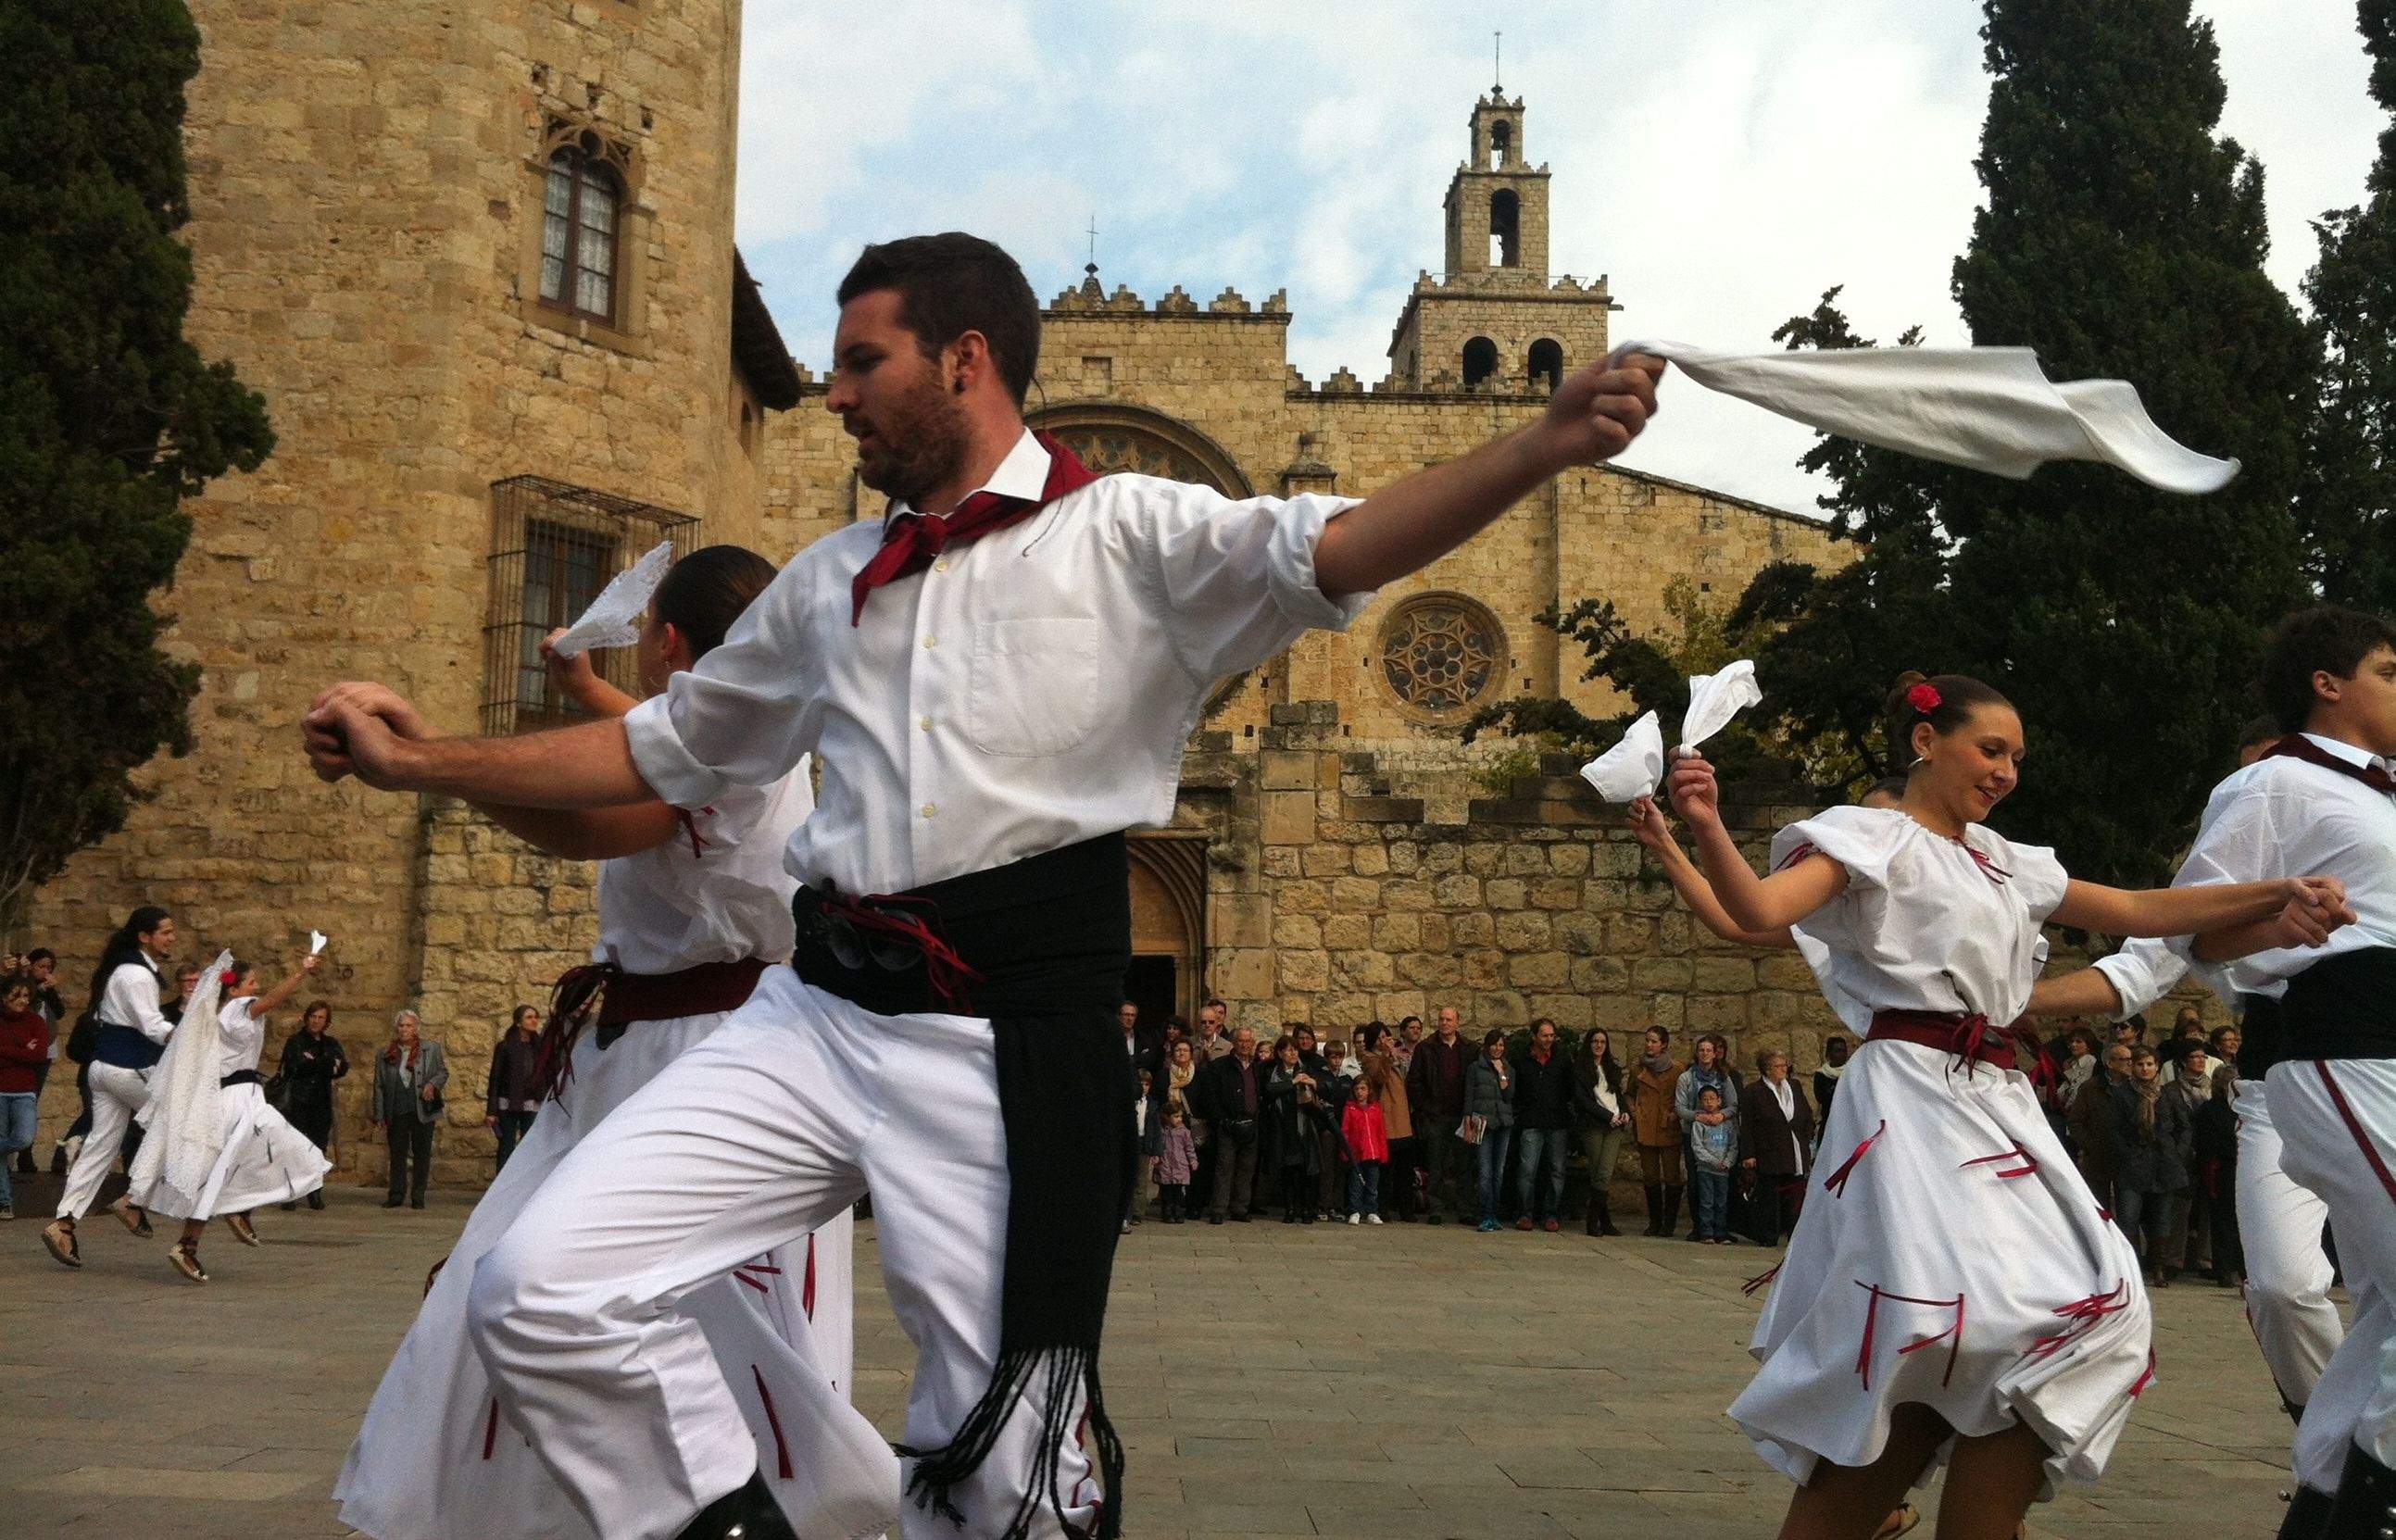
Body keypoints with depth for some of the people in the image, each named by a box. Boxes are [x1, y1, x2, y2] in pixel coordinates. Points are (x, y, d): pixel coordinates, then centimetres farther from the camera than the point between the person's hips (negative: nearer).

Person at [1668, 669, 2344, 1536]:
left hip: (1998, 1103, 8)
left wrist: (2275, 897, 15)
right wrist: (1706, 829, -36)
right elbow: (1761, 908, -17)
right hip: (1913, 1096, -8)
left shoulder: (2007, 865, 23)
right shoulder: (1873, 838, 0)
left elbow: (2139, 912, 26)